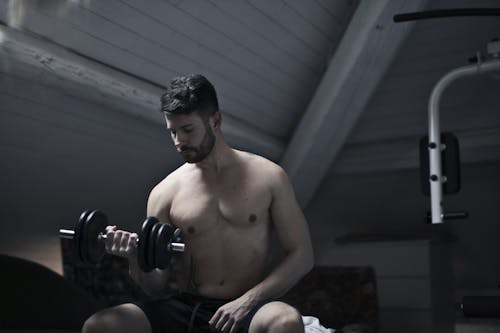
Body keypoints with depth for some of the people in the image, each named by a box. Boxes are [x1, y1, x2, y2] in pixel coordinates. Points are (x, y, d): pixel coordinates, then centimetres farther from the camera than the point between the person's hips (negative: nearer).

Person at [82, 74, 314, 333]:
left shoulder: (267, 177, 3)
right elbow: (156, 286, 9)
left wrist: (247, 301, -12)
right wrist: (136, 258, -15)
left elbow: (301, 255, 1)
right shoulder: (165, 193, 7)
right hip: (185, 309, 2)